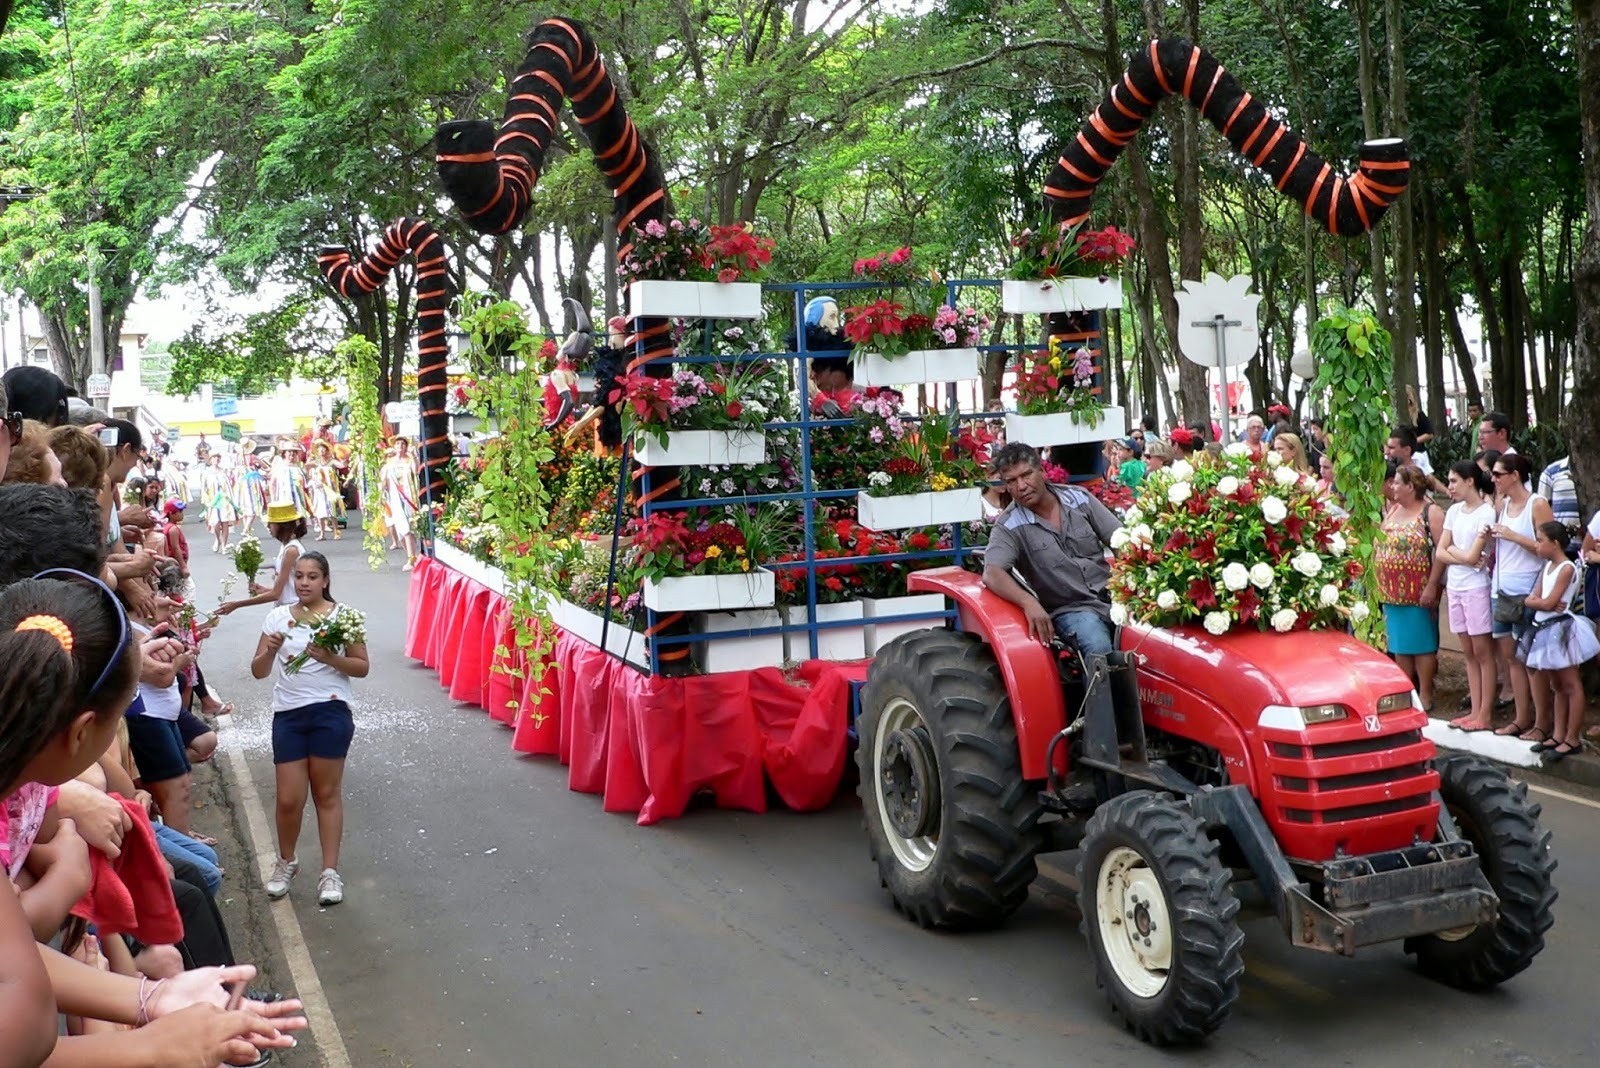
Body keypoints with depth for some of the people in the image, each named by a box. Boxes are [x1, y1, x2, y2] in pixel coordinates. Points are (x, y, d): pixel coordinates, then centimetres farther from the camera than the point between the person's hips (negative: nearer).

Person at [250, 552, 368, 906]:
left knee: (326, 794, 4)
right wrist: (270, 650, -13)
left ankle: (330, 872, 12)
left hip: (330, 711, -2)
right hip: (288, 713, 2)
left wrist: (330, 658, -16)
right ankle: (286, 860, 27)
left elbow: (362, 667, 0)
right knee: (289, 799, 2)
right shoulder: (278, 617, 7)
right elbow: (258, 671, 7)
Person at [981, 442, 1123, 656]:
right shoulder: (1009, 526, -4)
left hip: (1110, 596, 3)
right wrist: (1028, 602, -36)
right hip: (1069, 610, -3)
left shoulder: (1079, 499, 6)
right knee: (1099, 647, -32)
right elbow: (992, 573, -19)